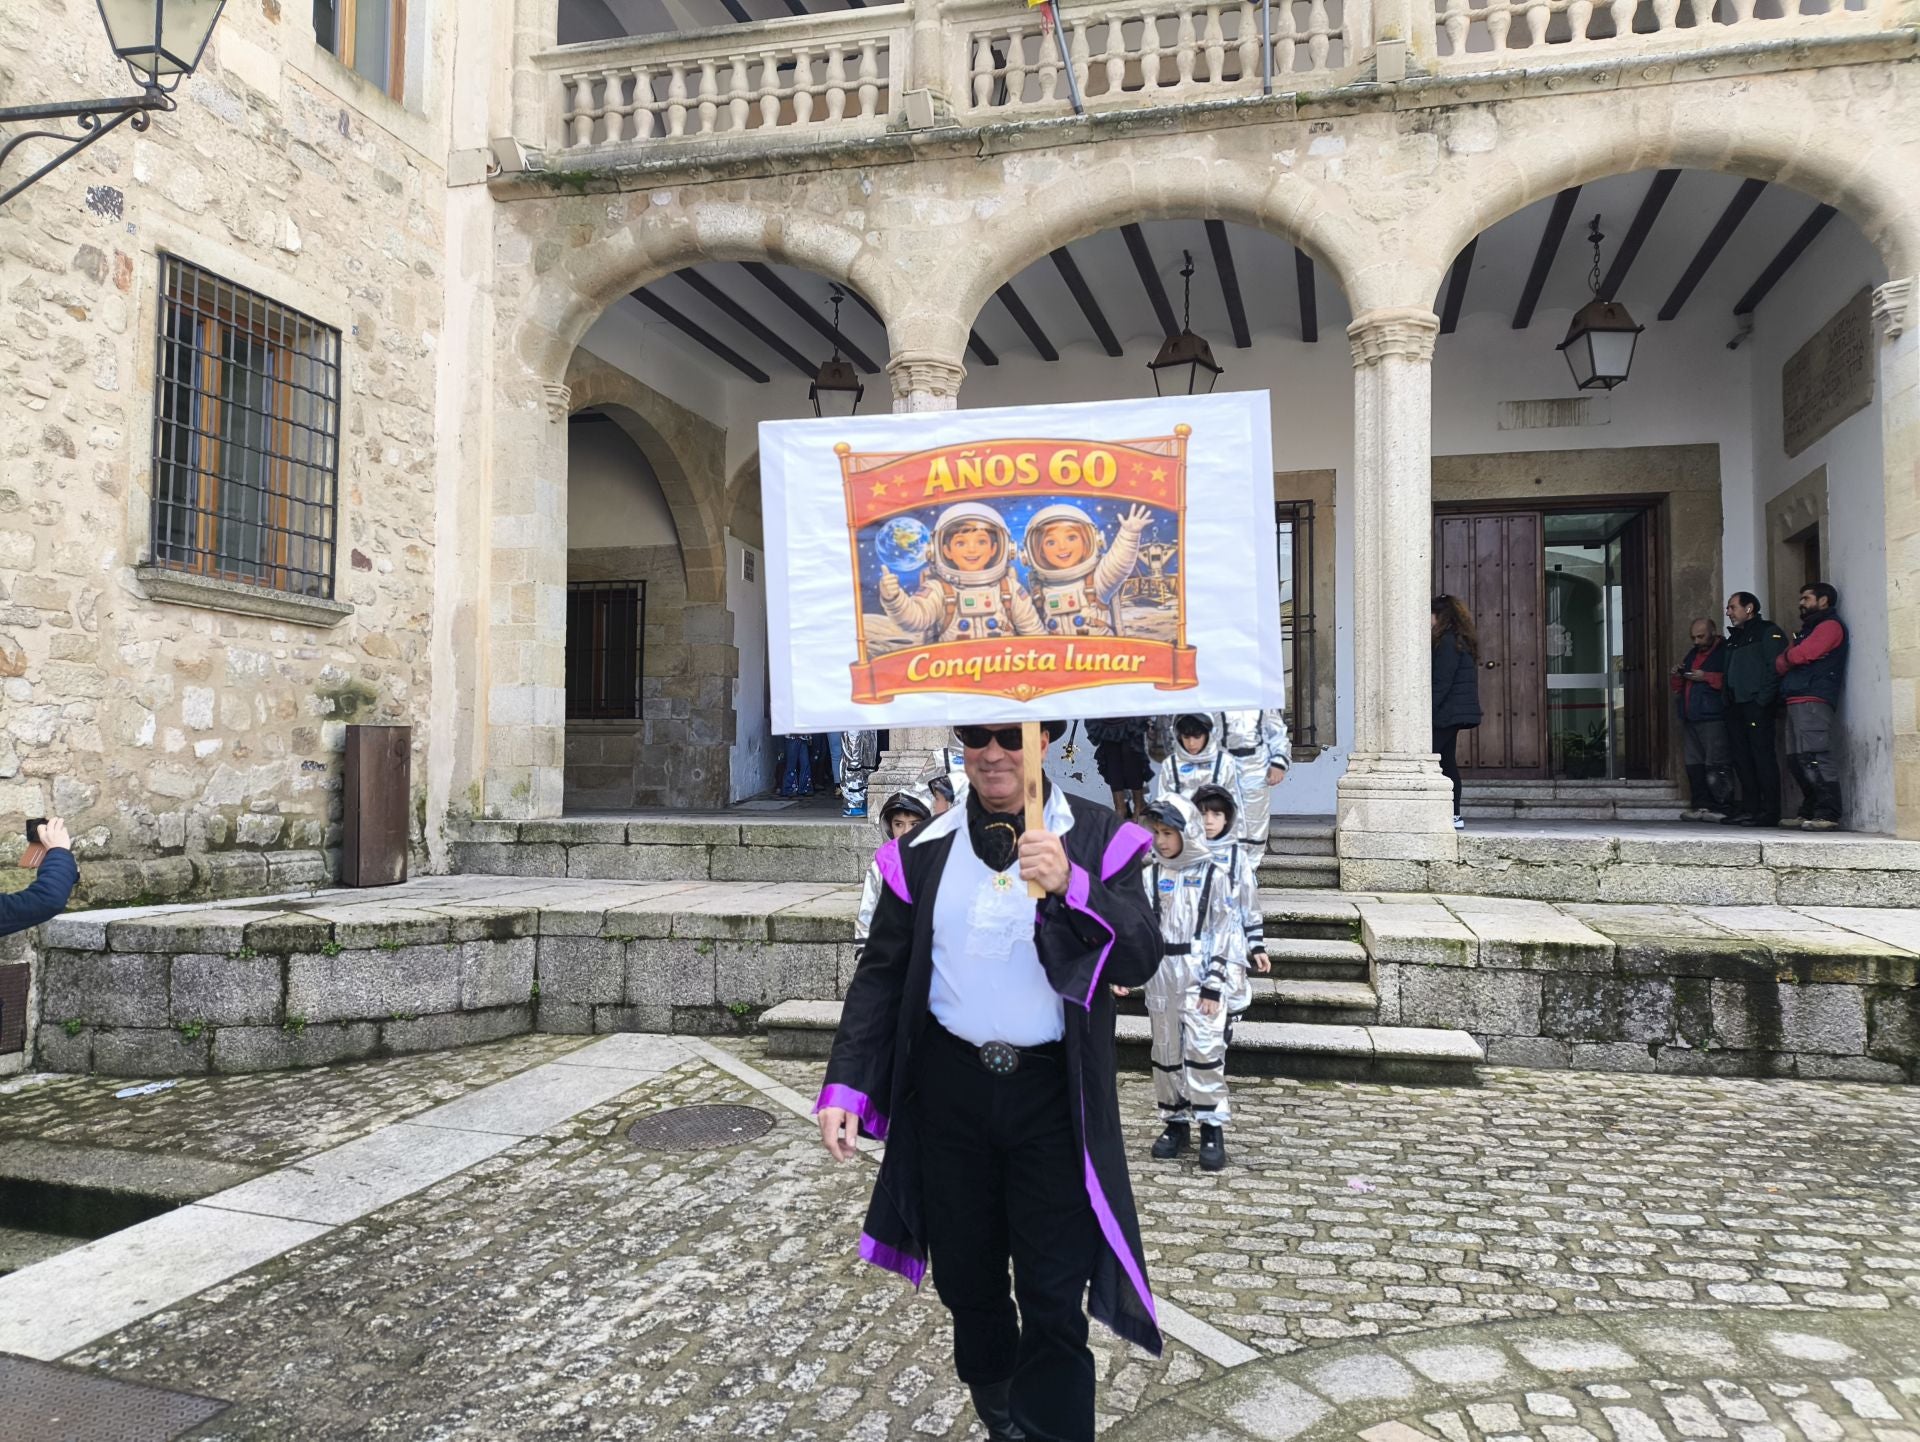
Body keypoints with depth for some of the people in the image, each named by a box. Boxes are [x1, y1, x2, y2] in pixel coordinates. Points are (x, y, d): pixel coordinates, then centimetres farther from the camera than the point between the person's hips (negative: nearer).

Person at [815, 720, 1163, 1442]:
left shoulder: (1097, 838, -4)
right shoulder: (924, 849, 3)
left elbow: (1140, 957, -14)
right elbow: (881, 973, 4)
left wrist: (1068, 888, -31)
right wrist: (844, 1085, -3)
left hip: (1052, 1092, -3)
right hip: (949, 1088, 3)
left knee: (1053, 1296, 1)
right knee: (966, 1280, 17)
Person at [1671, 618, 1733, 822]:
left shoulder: (1725, 652, 0)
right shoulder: (1692, 655, 24)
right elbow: (1676, 688, 28)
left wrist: (1706, 677, -15)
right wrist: (1677, 676, 8)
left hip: (1713, 718, -8)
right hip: (1690, 719, 8)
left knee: (1716, 765, -10)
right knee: (1693, 765, 6)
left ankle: (1722, 808, -9)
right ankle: (1701, 805, 9)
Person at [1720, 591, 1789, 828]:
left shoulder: (1768, 632, -2)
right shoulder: (1734, 637, 24)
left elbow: (1776, 668, -13)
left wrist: (1762, 700, -19)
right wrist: (1727, 698, 11)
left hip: (1756, 705, -9)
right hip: (1736, 706, 9)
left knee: (1762, 756, -9)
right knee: (1742, 759, 7)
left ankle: (1770, 812, -8)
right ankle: (1749, 808, 12)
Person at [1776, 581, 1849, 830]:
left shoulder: (1830, 625, -1)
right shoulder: (1808, 628, 29)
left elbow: (1801, 654, -12)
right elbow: (1789, 659, 20)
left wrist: (1782, 660, 7)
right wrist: (1785, 663, -1)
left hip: (1813, 700, -10)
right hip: (1797, 701, 10)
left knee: (1814, 758, -16)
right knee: (1797, 760, 9)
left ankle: (1828, 814, -18)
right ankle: (1809, 813, 14)